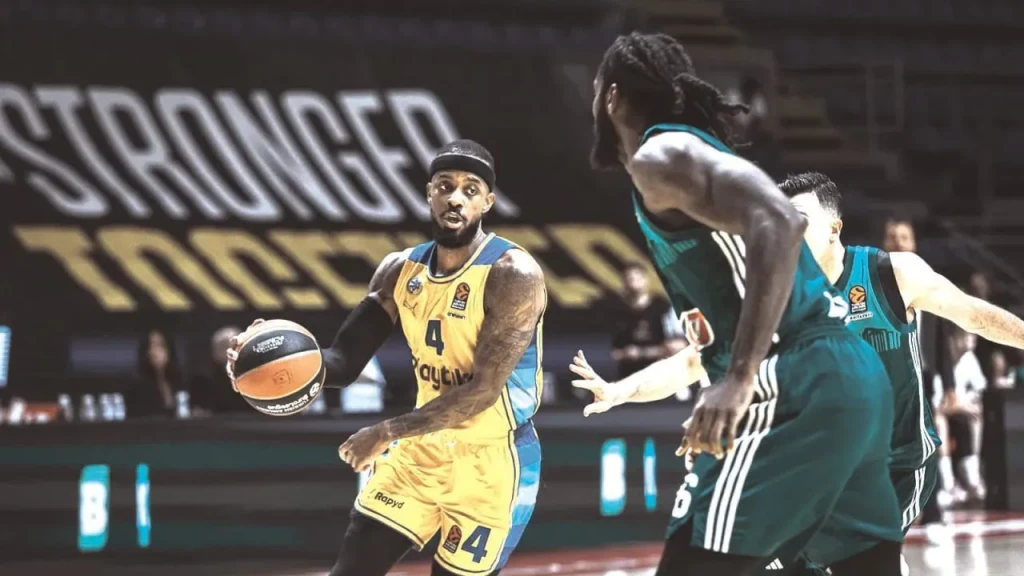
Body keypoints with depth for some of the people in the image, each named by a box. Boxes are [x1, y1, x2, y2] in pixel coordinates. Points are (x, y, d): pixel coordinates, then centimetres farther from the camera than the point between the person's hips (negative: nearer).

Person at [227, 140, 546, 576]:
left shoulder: (512, 275, -20)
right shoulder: (401, 270, 1)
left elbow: (483, 391, -26)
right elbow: (345, 361, 2)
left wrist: (387, 433, -26)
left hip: (493, 461, -6)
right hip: (425, 448, 7)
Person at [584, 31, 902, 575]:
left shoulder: (661, 155, -4)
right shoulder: (696, 153, 26)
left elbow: (780, 222, -22)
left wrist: (739, 380, -29)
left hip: (796, 390, -10)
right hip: (853, 378, 10)